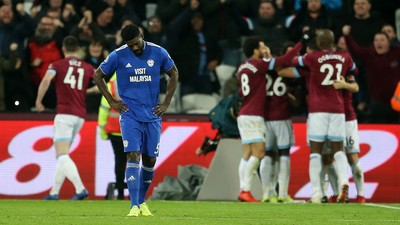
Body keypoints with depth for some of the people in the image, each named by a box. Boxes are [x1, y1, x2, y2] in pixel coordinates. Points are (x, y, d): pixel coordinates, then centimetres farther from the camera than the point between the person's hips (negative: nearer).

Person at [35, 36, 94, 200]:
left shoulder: (57, 65, 2)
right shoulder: (87, 68, 13)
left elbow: (46, 80, -16)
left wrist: (38, 100, -5)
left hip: (64, 114, -5)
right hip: (80, 115, 5)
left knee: (62, 155, -9)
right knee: (63, 155, 16)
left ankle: (80, 189, -24)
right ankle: (54, 192, 18)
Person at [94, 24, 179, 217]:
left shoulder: (158, 53, -1)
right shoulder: (118, 55, -5)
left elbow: (173, 74, 14)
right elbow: (98, 75, 7)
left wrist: (166, 103, 7)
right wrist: (112, 101, 1)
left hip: (153, 116, 2)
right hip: (130, 115, -2)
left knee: (150, 159, 6)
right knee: (133, 156, -16)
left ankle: (142, 201, 24)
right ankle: (135, 206, -18)